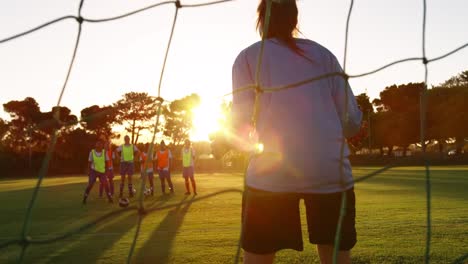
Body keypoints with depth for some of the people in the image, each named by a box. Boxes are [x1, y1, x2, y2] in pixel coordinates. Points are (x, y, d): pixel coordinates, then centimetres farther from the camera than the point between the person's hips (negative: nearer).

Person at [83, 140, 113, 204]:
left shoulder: (104, 152, -6)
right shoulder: (92, 152, -9)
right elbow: (89, 162, -1)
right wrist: (89, 171, -2)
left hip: (102, 171, 1)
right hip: (94, 171, -1)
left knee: (105, 184, -3)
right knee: (90, 185, -7)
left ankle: (110, 198, 7)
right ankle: (84, 199, 5)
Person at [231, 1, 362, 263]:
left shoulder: (248, 57, 11)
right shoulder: (323, 54, 18)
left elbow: (241, 126, 4)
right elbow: (352, 122, 12)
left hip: (272, 172, -2)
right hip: (332, 170, 3)